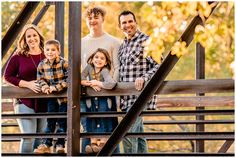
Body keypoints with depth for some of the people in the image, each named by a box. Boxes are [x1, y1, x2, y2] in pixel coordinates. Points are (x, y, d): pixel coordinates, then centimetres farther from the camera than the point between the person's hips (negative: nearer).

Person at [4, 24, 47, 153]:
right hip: (25, 102, -3)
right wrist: (27, 84, -14)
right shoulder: (18, 56, -1)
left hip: (44, 103, 3)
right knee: (28, 137, -12)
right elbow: (7, 76, -3)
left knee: (41, 138, 8)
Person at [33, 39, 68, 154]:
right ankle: (46, 145, 12)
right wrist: (45, 86, -16)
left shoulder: (64, 63, -15)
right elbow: (40, 79, 5)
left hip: (63, 96, -3)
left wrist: (56, 87, -22)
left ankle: (60, 145, 13)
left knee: (62, 121, 5)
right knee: (50, 121, 8)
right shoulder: (42, 65, -2)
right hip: (51, 97, 3)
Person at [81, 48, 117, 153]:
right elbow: (80, 79, -12)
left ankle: (103, 142, -2)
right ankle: (93, 143, 7)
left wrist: (96, 83, -25)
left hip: (103, 99, -5)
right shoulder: (89, 67, -7)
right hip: (93, 99, 5)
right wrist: (91, 84, -27)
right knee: (92, 119, 3)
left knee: (103, 120, -9)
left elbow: (111, 84, -39)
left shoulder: (105, 71, -22)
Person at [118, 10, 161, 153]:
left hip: (140, 95, -8)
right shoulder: (123, 46, 17)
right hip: (127, 98, 8)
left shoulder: (146, 41, -7)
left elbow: (159, 66, -12)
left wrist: (144, 78, -25)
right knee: (138, 135, 10)